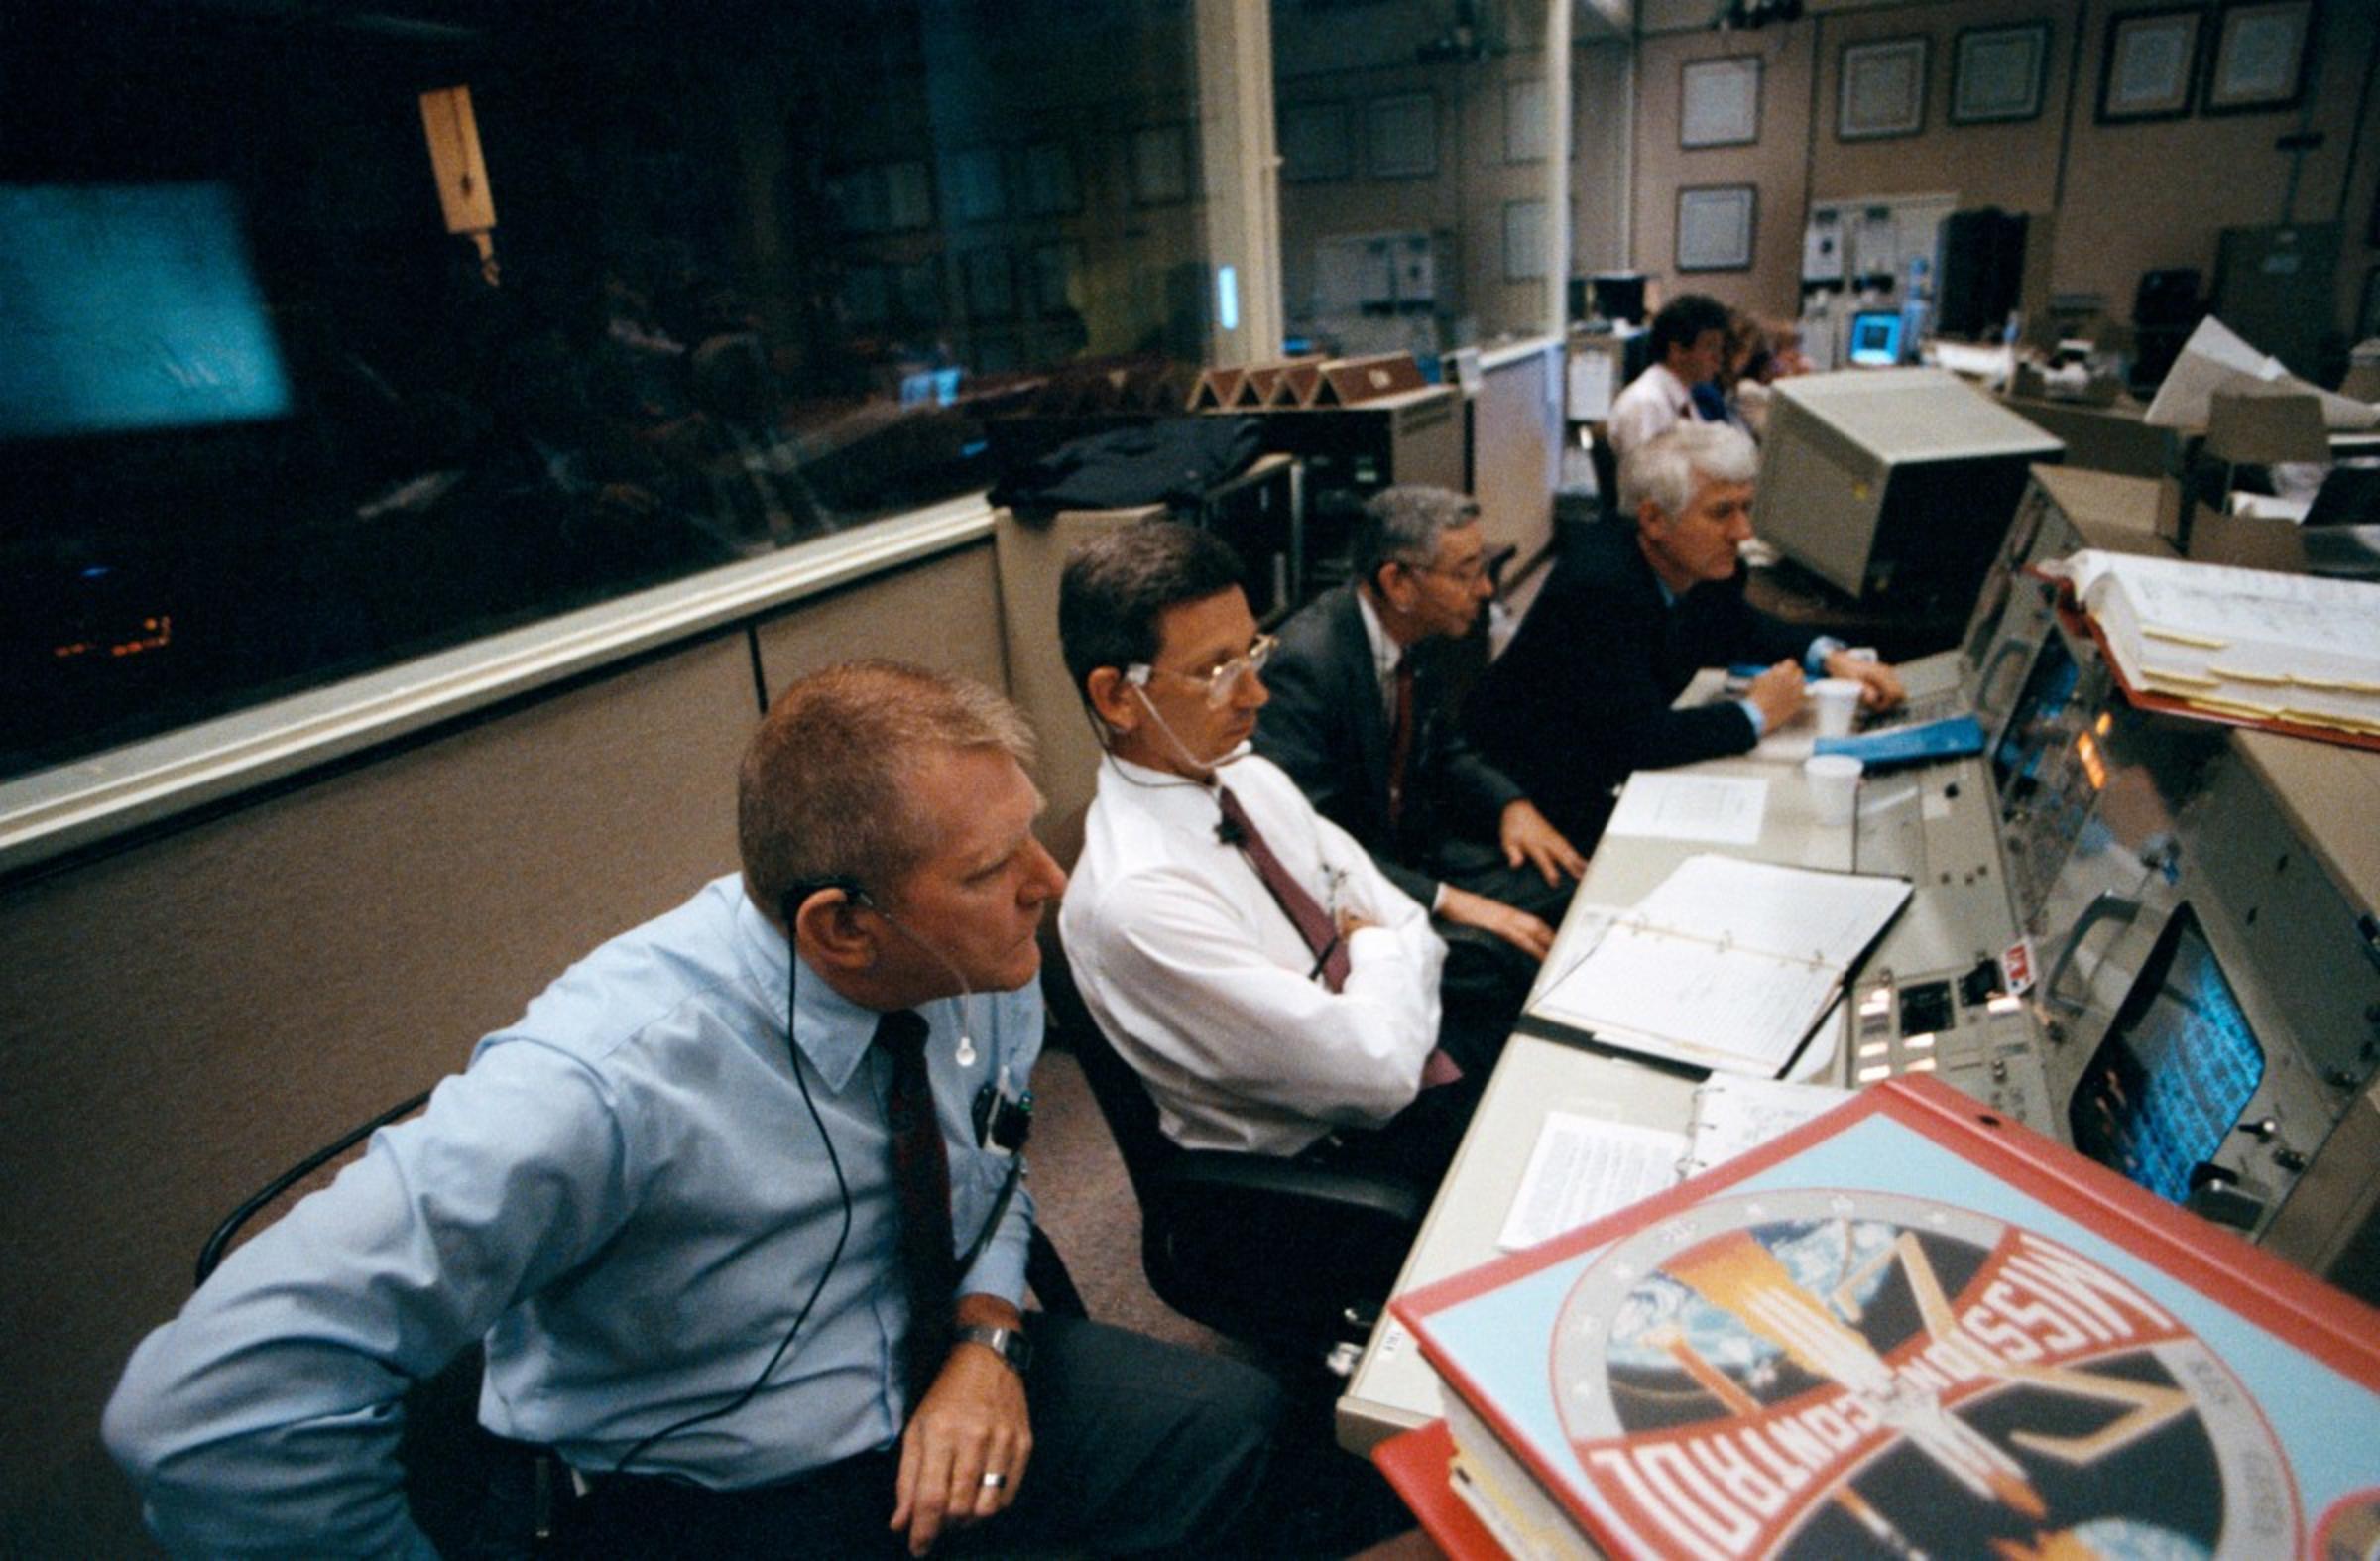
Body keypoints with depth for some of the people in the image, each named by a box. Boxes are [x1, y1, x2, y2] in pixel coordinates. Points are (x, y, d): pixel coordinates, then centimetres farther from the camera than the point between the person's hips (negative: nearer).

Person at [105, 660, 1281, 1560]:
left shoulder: (983, 962, -14)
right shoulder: (619, 1081, -34)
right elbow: (206, 1403, -33)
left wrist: (989, 1338, -13)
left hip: (945, 1387, 5)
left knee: (1245, 1423, -14)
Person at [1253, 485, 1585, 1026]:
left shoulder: (1424, 634, 1)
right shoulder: (1306, 662, -26)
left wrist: (1512, 804, -3)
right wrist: (1446, 900, -31)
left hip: (1415, 848, 9)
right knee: (1506, 957, -28)